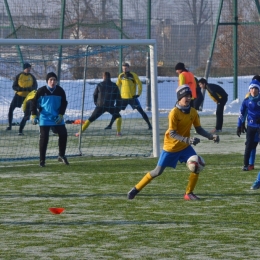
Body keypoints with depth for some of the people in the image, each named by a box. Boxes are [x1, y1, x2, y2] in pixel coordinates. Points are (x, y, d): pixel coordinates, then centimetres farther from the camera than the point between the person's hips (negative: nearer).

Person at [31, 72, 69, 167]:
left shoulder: (60, 91, -2)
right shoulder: (41, 91, -8)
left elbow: (64, 103, 5)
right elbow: (34, 102, 0)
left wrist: (61, 115, -5)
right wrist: (34, 115, -4)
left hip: (57, 117, 3)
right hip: (44, 118, -3)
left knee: (63, 134, -3)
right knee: (44, 138, -6)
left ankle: (61, 156, 16)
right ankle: (42, 160, 1)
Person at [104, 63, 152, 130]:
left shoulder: (133, 75, -7)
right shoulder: (121, 76, 4)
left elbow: (139, 84, -6)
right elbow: (117, 85, 17)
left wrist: (138, 94, -13)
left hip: (132, 97, -4)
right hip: (123, 98, 4)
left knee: (140, 110, -8)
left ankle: (149, 124, -3)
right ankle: (110, 125, 17)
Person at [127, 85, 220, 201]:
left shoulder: (193, 112, -5)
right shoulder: (174, 112, -22)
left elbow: (199, 129, 5)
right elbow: (172, 134, -24)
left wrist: (211, 136, -10)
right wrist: (187, 140, -37)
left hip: (185, 147, 5)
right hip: (171, 146, -5)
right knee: (158, 171, 0)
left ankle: (189, 193, 0)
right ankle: (136, 189, 14)